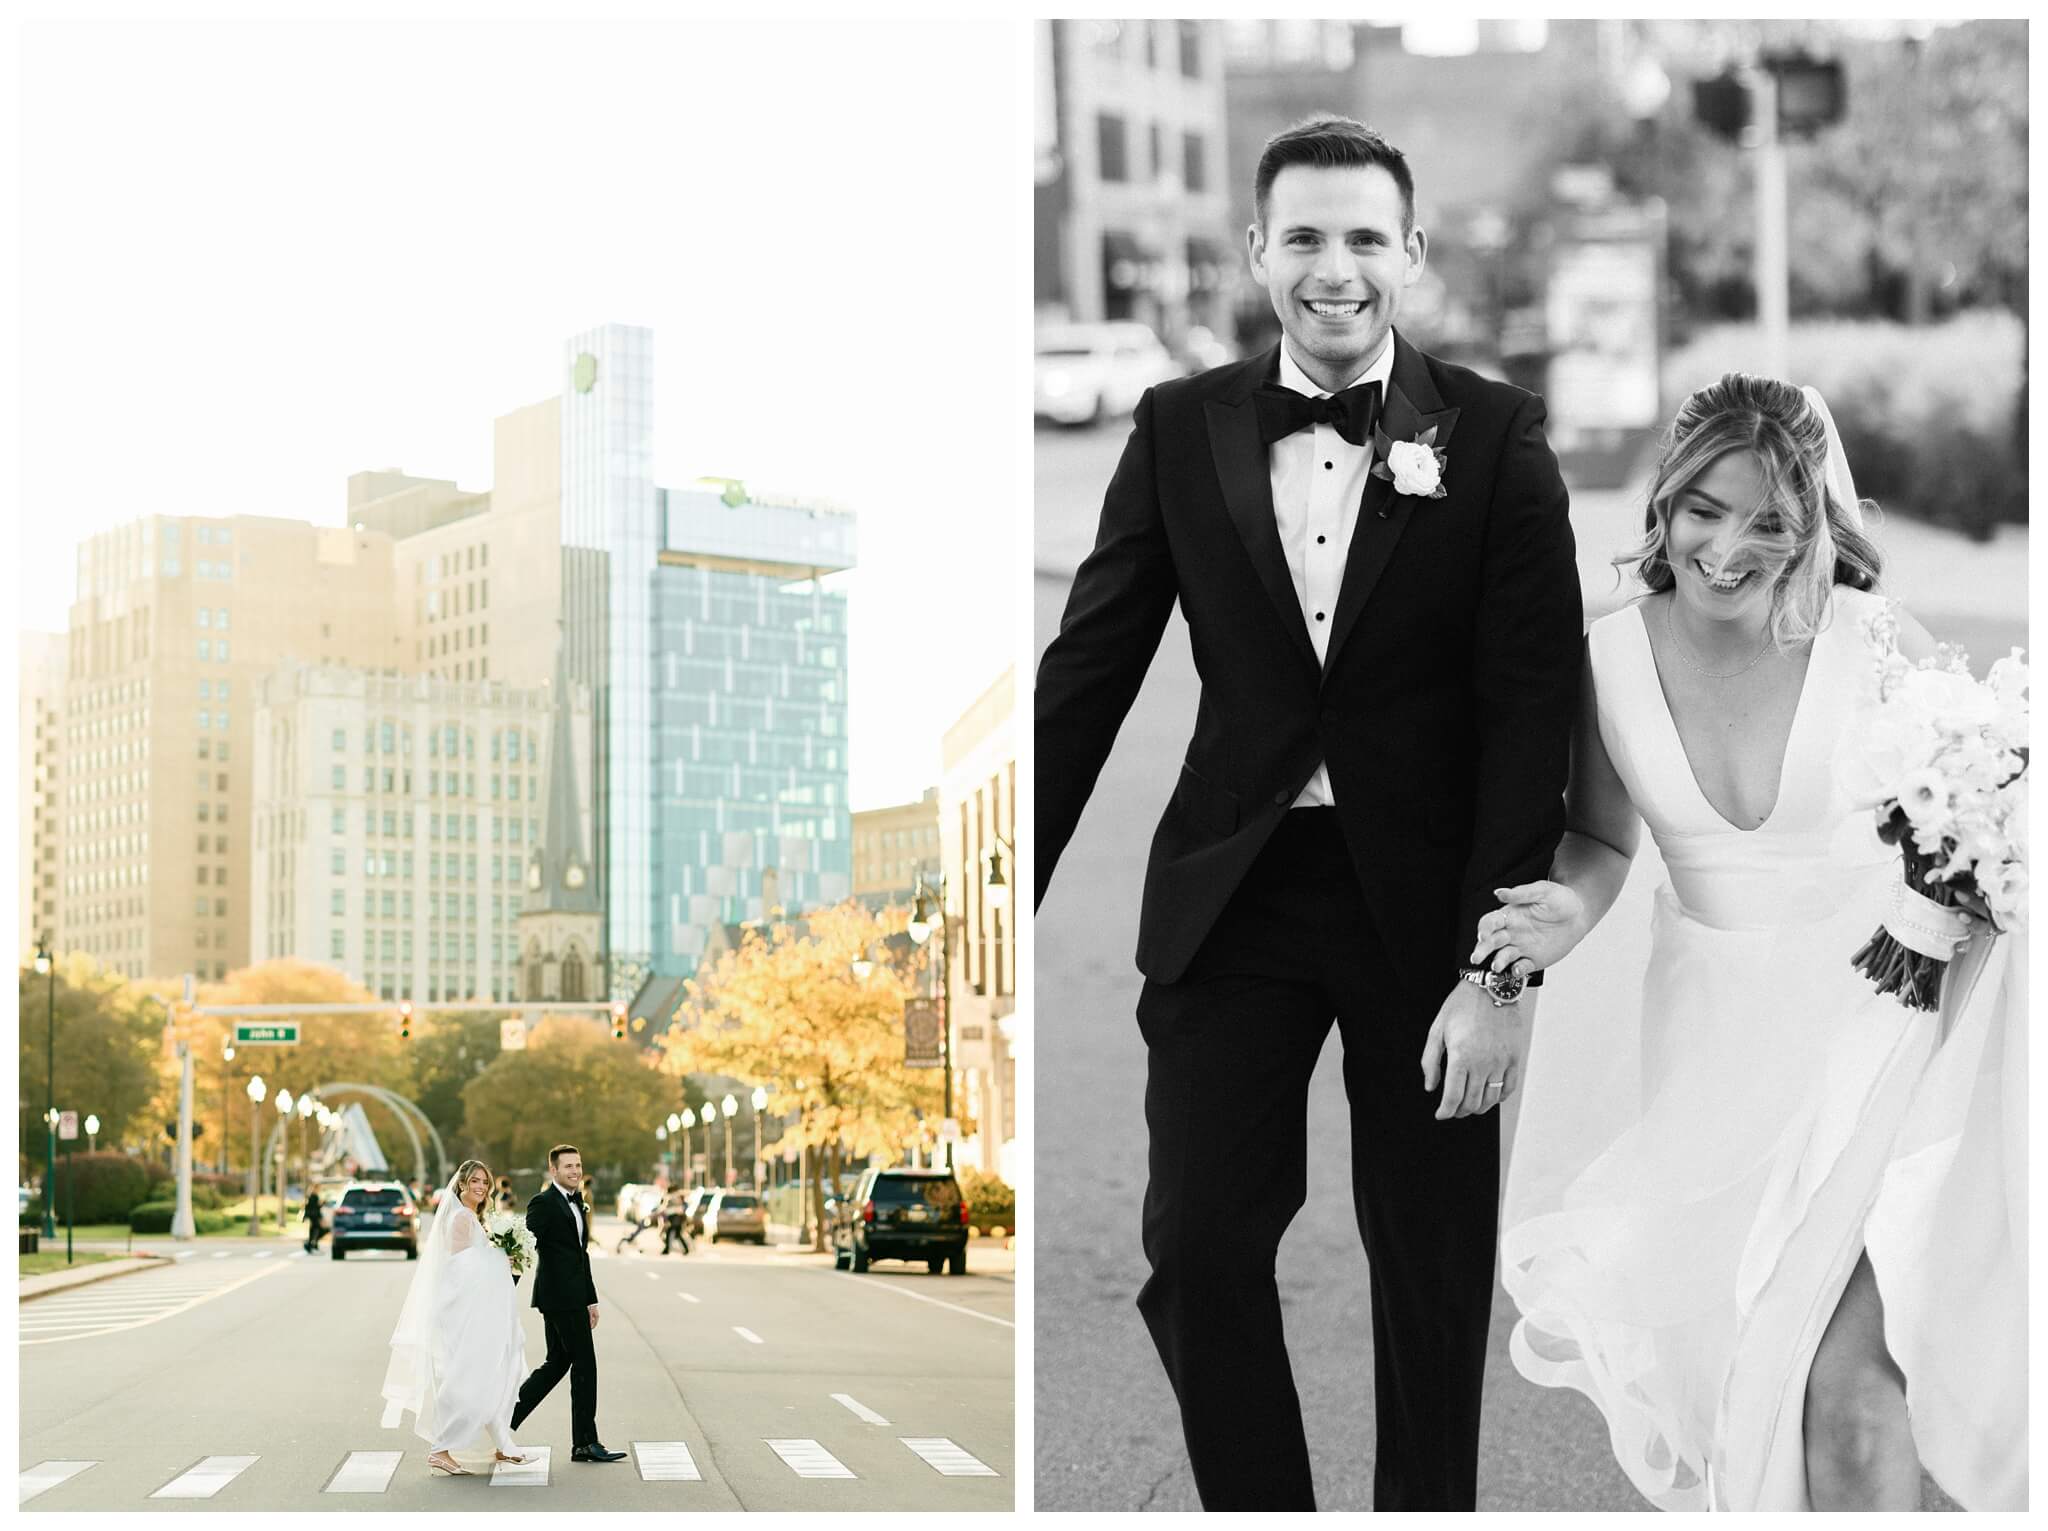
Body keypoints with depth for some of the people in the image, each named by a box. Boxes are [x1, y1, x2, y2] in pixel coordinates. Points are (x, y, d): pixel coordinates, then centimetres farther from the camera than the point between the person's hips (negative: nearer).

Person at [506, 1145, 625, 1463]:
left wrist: (590, 1299, 20)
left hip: (573, 1297, 9)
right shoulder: (543, 1204, -11)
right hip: (560, 1296, -9)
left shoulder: (577, 1203, 17)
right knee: (585, 1366, -5)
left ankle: (507, 1418, 20)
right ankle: (585, 1443, 0)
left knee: (557, 1363, 13)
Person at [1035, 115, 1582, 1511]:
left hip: (1423, 901, -1)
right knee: (1198, 1252, -1)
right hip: (1232, 893, 2)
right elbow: (1089, 670, 4)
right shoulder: (1182, 429, 1)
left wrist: (1497, 969, -13)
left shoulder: (1496, 437, -5)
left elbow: (1532, 710, -8)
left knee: (1433, 1272, 11)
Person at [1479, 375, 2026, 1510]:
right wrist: (1573, 908, -12)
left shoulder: (1876, 645, -16)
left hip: (1874, 1025, -3)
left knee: (1844, 1377, -12)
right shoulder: (1612, 659, -7)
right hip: (1710, 1030, 4)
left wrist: (1971, 890, -22)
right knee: (1717, 1346, 14)